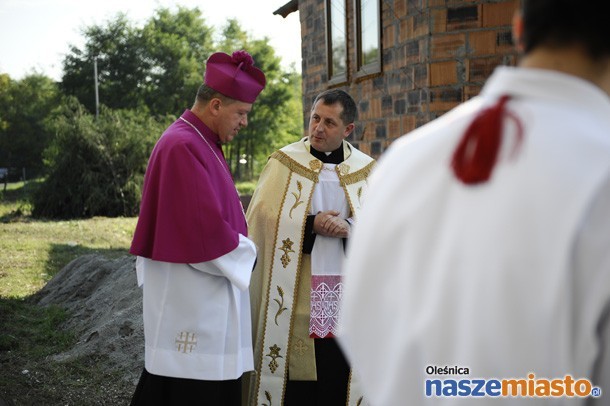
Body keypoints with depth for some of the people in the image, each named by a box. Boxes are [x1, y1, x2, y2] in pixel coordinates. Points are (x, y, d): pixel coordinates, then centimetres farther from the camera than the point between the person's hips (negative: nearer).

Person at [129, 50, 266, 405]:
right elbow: (205, 225, -23)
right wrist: (246, 255, -8)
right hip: (189, 299, -10)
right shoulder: (183, 147, -19)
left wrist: (239, 244, 7)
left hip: (203, 298, 10)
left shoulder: (202, 144, 13)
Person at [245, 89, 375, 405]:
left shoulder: (366, 170, 6)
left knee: (337, 374, 6)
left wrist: (351, 228, -17)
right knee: (296, 373, 1)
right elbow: (265, 218, -6)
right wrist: (311, 224, -16)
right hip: (294, 291, -2)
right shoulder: (284, 162, 1)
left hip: (345, 291, 2)